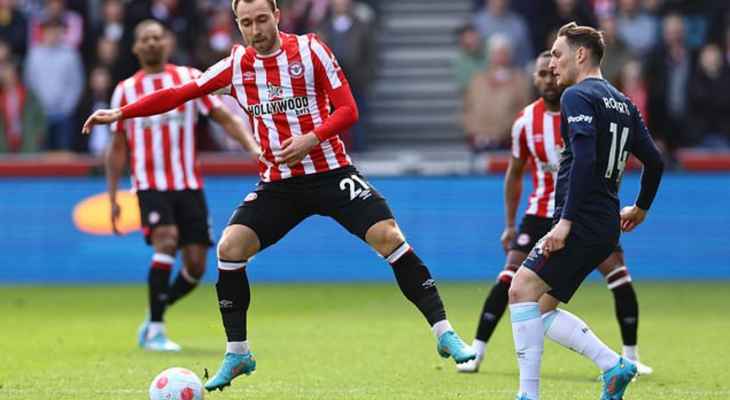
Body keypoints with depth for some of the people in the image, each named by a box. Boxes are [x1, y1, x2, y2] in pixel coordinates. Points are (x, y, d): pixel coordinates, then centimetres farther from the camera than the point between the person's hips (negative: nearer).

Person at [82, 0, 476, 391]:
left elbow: (347, 110, -7)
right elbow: (177, 94, 4)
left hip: (331, 172, -3)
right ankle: (237, 354, 2)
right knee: (230, 247, -12)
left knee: (388, 236, -18)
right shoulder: (236, 66, 3)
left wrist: (311, 139, -22)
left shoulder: (310, 50, -6)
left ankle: (444, 333, -10)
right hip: (277, 183, 3)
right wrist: (120, 113, -2)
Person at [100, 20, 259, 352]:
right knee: (166, 241, -26)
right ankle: (155, 330, -18)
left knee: (195, 267, -2)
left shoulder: (190, 78, 7)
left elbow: (225, 118, 2)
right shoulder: (126, 90, 9)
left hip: (189, 185, 2)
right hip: (150, 184, -2)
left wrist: (253, 147, -14)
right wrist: (112, 197, 8)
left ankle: (153, 320, 21)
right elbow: (117, 148, 13)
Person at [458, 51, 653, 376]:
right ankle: (476, 352, -4)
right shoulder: (525, 121, -1)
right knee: (510, 274, -11)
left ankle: (630, 357, -2)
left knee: (617, 273, -14)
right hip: (541, 211, 2)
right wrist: (509, 225, 10)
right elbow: (514, 173, 11)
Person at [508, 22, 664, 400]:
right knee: (542, 311, 11)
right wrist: (641, 208, 36)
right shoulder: (622, 103, 19)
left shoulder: (577, 96, -8)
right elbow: (654, 161, 20)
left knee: (523, 289, -16)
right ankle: (615, 366, 1)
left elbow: (584, 160, -21)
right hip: (606, 228, 9)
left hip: (583, 223, -9)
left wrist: (566, 221, -24)